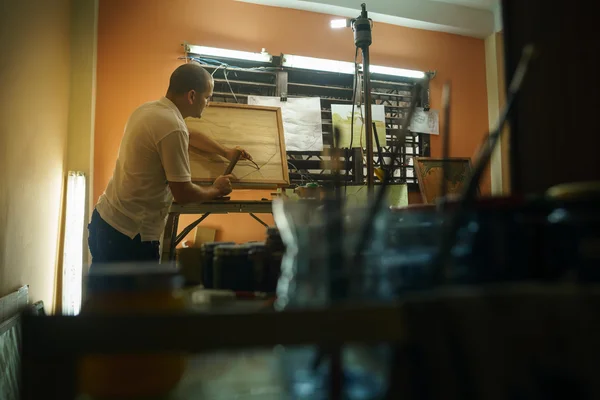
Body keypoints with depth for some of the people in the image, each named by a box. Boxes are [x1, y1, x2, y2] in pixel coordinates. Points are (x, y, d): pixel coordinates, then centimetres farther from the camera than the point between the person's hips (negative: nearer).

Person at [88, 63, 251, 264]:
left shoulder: (149, 109, 7)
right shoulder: (172, 128, -23)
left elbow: (190, 135, 26)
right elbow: (183, 194, -20)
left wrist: (225, 152, 24)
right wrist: (216, 189, -1)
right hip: (130, 234, -9)